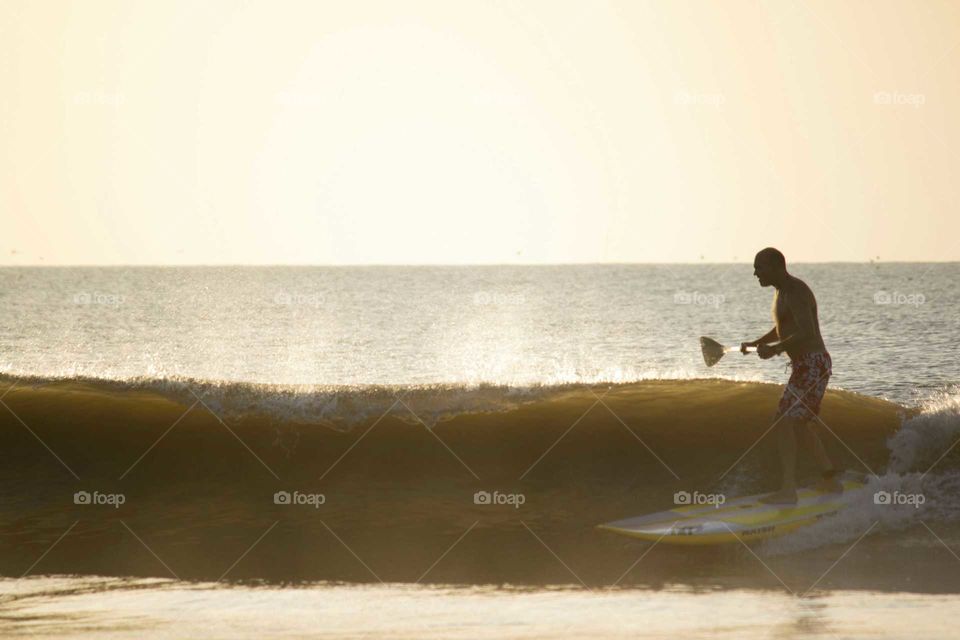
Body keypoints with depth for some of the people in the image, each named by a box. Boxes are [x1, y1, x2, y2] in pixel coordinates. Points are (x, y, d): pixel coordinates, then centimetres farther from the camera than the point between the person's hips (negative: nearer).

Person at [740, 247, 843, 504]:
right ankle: (830, 479, 30)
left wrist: (775, 349, -32)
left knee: (784, 420, -16)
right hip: (805, 365, 11)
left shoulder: (795, 291, -17)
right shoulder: (781, 291, 15)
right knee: (799, 422, 21)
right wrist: (755, 343, 21)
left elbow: (807, 333, -29)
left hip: (812, 364, -11)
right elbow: (781, 329, 31)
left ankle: (788, 490, -20)